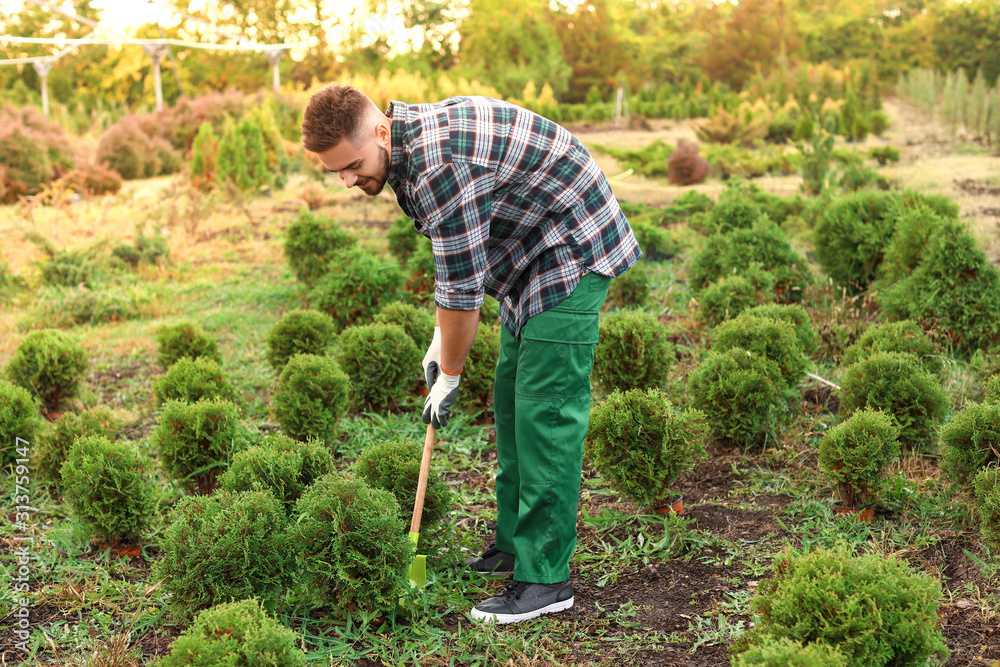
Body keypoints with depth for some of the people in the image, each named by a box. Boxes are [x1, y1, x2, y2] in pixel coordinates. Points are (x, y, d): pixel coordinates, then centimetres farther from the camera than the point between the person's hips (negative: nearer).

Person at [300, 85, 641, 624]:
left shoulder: (438, 164, -29)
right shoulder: (413, 142, 3)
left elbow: (462, 288, -23)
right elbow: (455, 259, 15)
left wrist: (449, 376, -9)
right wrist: (441, 337, 13)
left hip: (573, 252, -10)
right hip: (532, 257, 10)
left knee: (545, 408, -12)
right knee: (511, 398, 13)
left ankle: (545, 577, -7)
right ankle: (515, 543, 23)